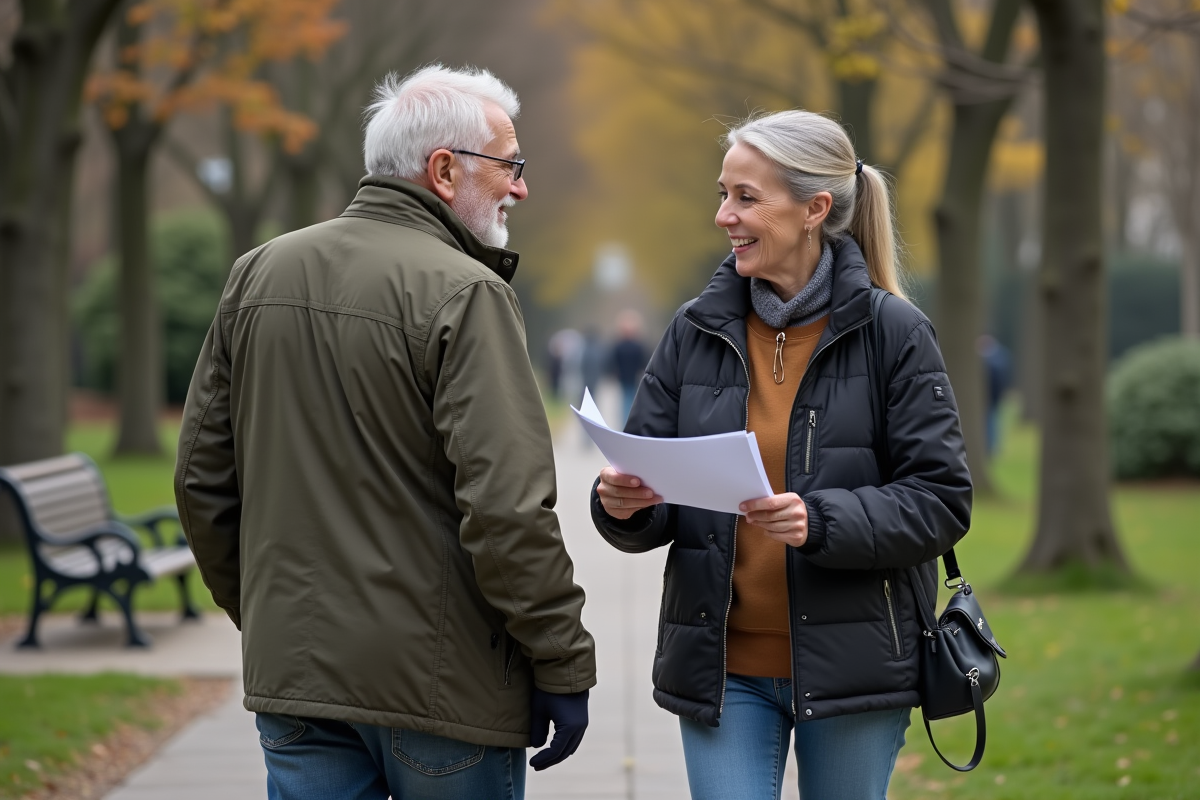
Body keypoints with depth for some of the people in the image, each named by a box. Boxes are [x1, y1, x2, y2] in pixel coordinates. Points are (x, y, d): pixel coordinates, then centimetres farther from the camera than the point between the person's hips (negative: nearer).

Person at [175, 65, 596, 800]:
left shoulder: (258, 275, 8)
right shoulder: (463, 294, -13)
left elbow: (203, 477, 13)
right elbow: (507, 505, -20)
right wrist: (563, 663, -12)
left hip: (293, 665, 6)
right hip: (437, 683, -6)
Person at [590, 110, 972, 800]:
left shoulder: (893, 334, -6)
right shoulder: (698, 332, 5)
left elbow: (942, 501, -8)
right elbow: (653, 485, 9)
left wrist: (821, 520, -23)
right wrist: (623, 504, -15)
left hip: (851, 662, -2)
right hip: (725, 665, 2)